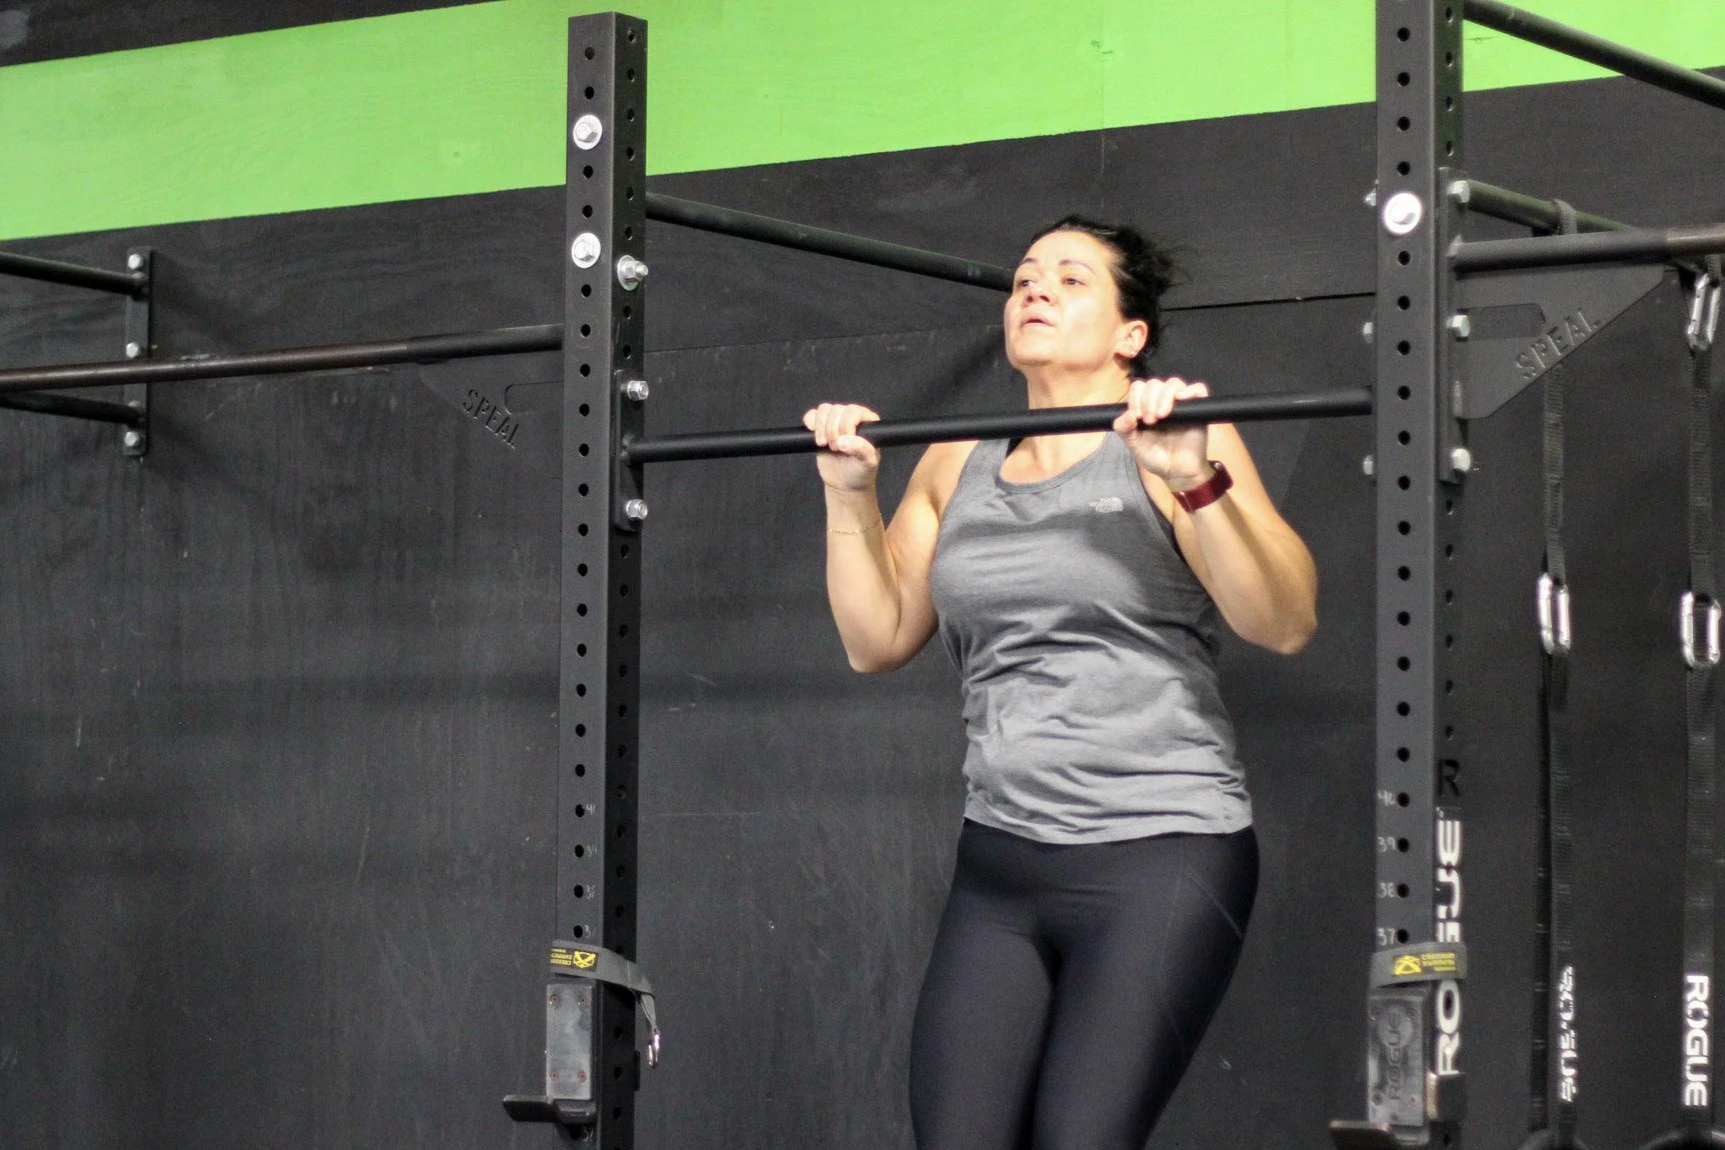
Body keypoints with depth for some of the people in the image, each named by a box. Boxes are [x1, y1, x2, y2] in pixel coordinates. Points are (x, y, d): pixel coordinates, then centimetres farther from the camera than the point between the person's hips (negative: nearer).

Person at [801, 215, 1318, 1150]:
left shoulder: (1175, 441, -3)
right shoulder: (955, 467, 14)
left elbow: (1284, 623, -13)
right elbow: (877, 640, 13)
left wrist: (1195, 481, -24)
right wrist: (850, 492, 4)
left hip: (1157, 857, -5)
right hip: (999, 863, 5)